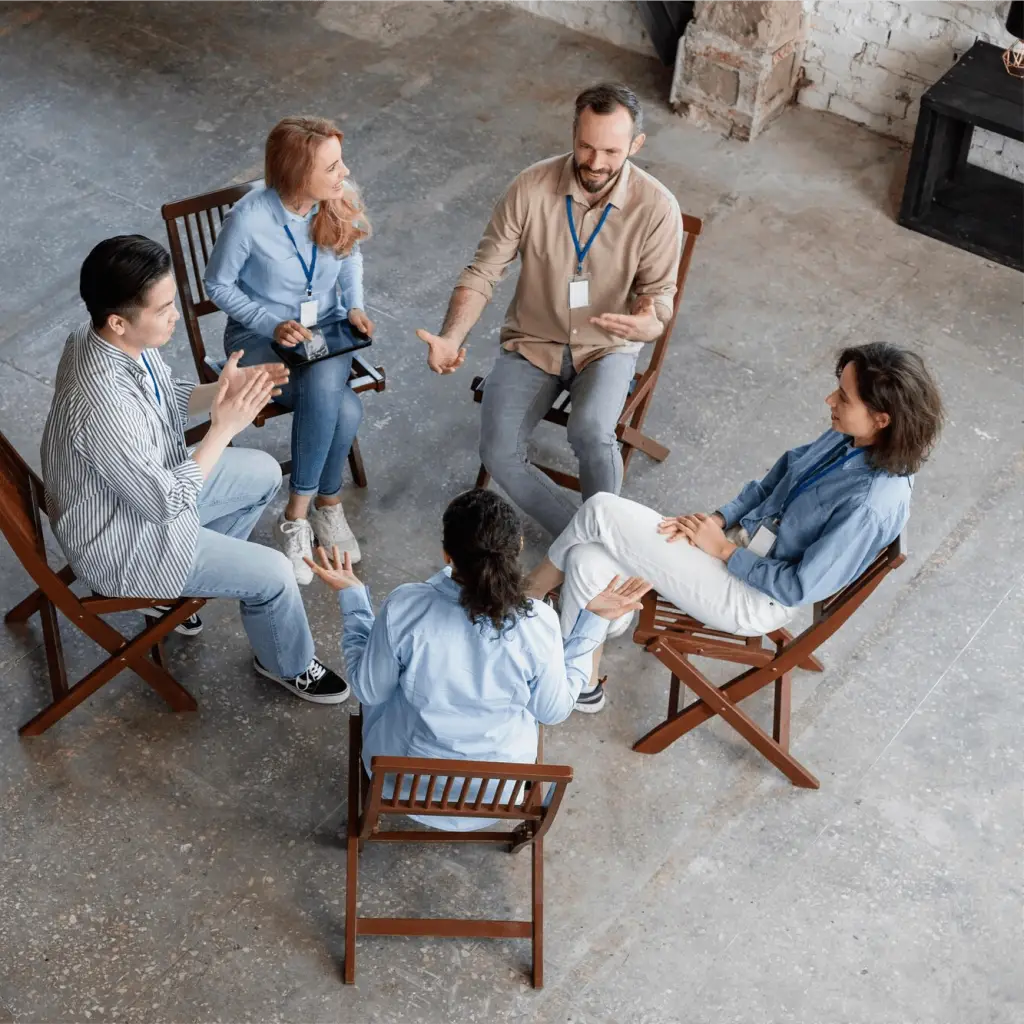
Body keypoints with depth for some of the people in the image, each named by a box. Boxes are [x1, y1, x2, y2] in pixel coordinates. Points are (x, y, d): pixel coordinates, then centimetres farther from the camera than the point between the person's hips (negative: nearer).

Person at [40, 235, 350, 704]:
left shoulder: (113, 338, -13)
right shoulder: (103, 407, -40)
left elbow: (164, 400, 6)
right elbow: (166, 504, -29)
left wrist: (220, 391, -12)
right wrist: (224, 427, -25)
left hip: (150, 480, 9)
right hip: (121, 540, -9)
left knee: (264, 474, 18)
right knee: (273, 574, -6)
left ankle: (197, 577, 31)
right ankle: (287, 664, 25)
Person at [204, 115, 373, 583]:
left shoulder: (341, 199, -12)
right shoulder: (249, 218, -25)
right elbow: (218, 285, -8)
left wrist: (354, 306, -5)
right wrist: (272, 324, -18)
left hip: (326, 327, 4)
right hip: (260, 334, -4)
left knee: (324, 386, -32)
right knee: (345, 410, -30)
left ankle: (298, 513, -11)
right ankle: (328, 502, -4)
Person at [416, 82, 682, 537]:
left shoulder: (657, 207, -16)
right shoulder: (531, 188, -15)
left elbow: (659, 294, -8)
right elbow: (483, 272, -9)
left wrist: (647, 323, -35)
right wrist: (450, 338, -26)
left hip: (607, 347, -1)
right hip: (533, 342, 2)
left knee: (591, 434, -33)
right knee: (498, 454, -19)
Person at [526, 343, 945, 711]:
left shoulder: (874, 503, -28)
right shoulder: (848, 438, -5)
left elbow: (799, 587, -23)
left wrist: (725, 551, -14)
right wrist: (720, 517, -2)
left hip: (753, 599, -8)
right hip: (740, 546, 8)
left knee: (602, 511, -12)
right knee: (588, 562, -7)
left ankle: (531, 589, 15)